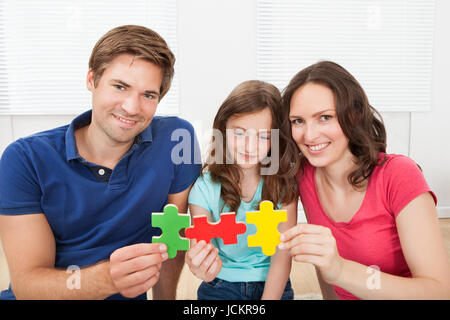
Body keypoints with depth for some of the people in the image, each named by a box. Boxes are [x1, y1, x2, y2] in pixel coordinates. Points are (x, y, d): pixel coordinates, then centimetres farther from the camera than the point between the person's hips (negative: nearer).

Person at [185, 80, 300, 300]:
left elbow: (282, 255, -7)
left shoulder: (284, 183, -7)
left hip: (272, 285, 3)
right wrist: (200, 265, -38)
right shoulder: (205, 185, -10)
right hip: (222, 285, -2)